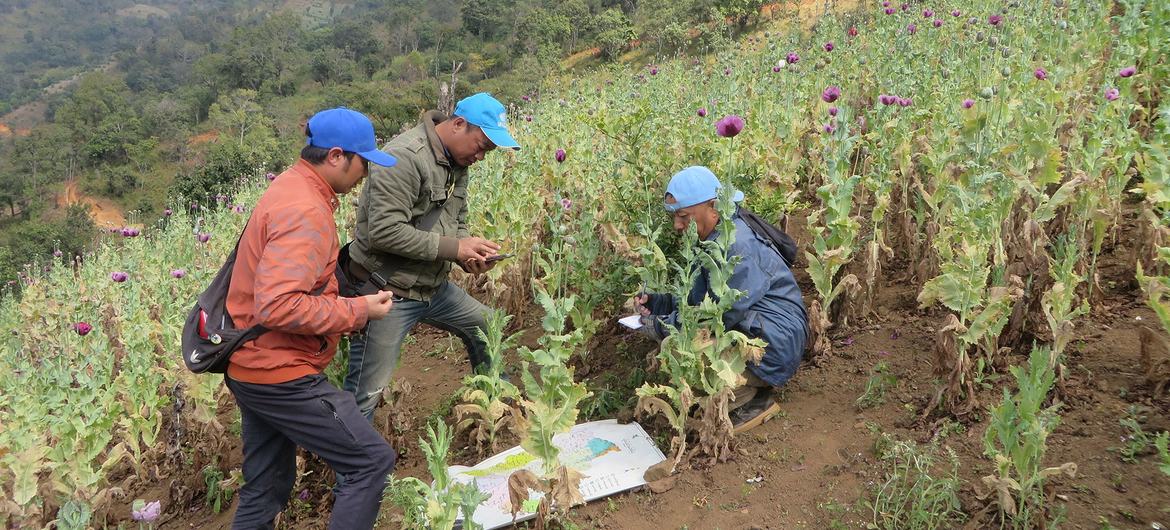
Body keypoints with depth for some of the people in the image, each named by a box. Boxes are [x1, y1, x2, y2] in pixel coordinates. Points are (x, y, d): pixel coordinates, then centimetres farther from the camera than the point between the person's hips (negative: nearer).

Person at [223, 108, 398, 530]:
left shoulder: (290, 187, 11)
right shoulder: (305, 211, -22)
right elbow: (278, 306, -31)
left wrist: (349, 305, 8)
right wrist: (357, 310, -20)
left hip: (253, 368, 10)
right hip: (280, 375, -10)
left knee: (265, 490, 19)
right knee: (373, 461, -3)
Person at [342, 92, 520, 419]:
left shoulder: (458, 162, 7)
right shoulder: (405, 157, -22)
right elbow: (383, 232, -28)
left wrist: (470, 255, -6)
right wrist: (452, 247, -24)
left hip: (433, 287, 9)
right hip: (387, 292, -9)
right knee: (365, 396, -4)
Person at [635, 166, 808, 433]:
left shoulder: (738, 246, -24)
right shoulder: (712, 239, 6)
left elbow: (722, 314, -24)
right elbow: (697, 298, 11)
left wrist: (663, 326, -19)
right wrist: (655, 302, -4)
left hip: (772, 345, -10)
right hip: (746, 329, 10)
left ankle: (753, 402, -2)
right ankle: (752, 391, 9)